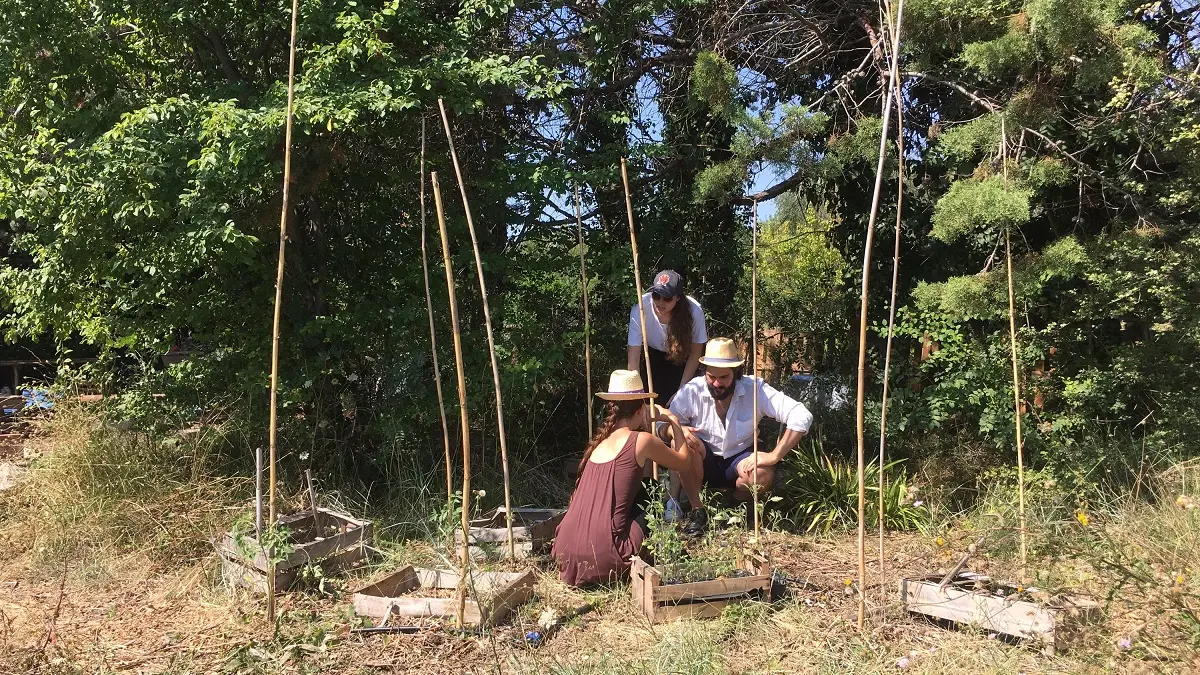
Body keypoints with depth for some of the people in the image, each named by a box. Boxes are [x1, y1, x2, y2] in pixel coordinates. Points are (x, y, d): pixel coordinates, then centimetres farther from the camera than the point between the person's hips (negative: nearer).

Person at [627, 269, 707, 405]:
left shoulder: (694, 311, -32)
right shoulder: (640, 309, -35)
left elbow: (695, 353, -17)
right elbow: (633, 359, -32)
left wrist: (681, 391, -17)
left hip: (683, 357, 0)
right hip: (652, 356, 0)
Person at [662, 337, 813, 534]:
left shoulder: (755, 389, -17)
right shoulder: (691, 391, -15)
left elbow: (801, 416, -22)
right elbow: (660, 427, -12)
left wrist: (775, 456, -29)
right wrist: (675, 429, -37)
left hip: (740, 459, 0)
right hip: (704, 464, 0)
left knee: (763, 476, -34)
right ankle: (696, 509, -12)